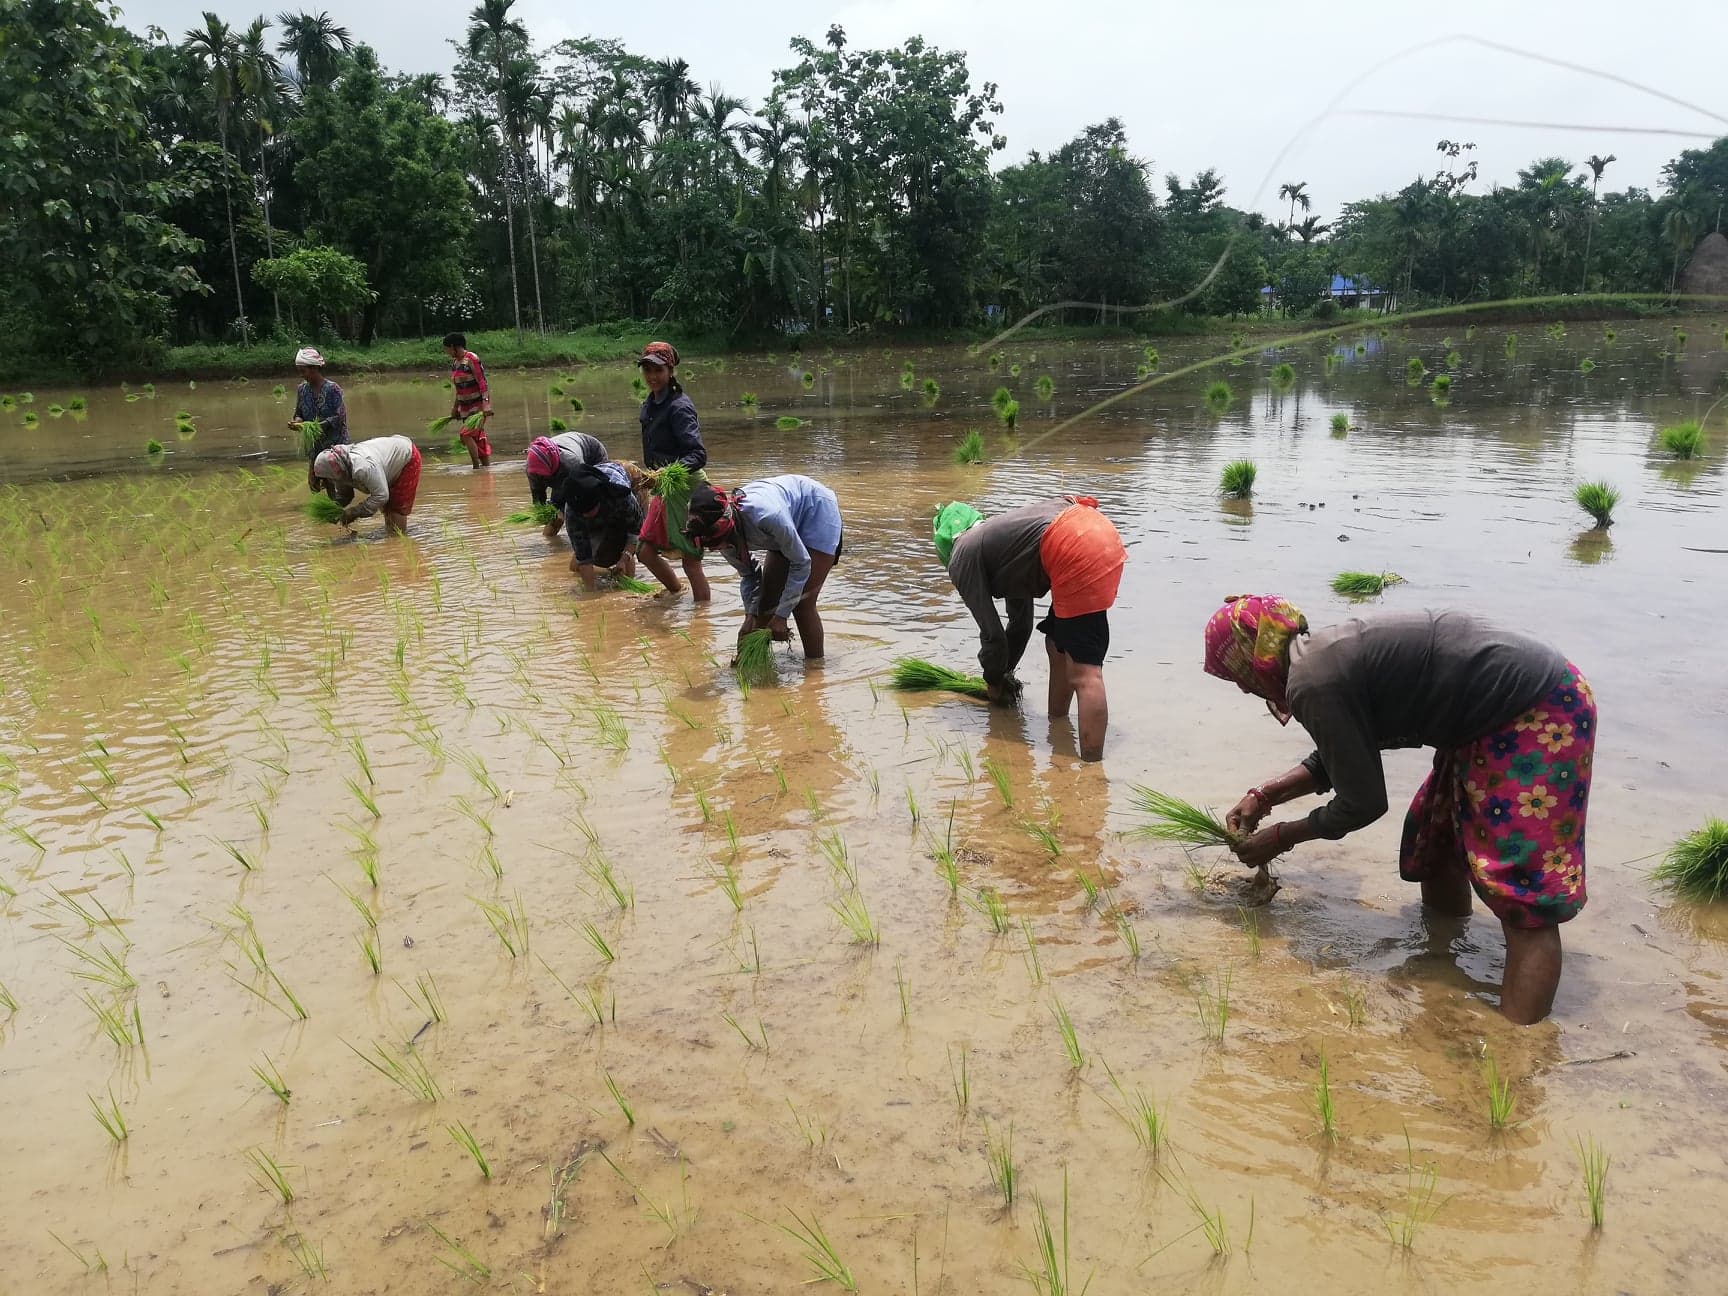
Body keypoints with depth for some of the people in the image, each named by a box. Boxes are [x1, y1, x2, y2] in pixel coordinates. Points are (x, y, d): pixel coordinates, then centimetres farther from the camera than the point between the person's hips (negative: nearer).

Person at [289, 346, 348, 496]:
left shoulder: (332, 389, -15)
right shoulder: (302, 389, 2)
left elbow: (338, 418, -19)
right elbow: (299, 414, 10)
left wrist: (311, 425, -26)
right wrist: (296, 422, -15)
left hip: (335, 444, -6)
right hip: (314, 446, 6)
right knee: (313, 484, 6)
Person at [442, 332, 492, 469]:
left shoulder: (472, 359, -15)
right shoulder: (454, 362, 10)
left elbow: (482, 382, -19)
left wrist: (485, 405, -26)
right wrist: (455, 407, 19)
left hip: (478, 404, -8)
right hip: (466, 406, 8)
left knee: (466, 434, -17)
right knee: (477, 438, 9)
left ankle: (476, 466, -10)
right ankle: (486, 465, 16)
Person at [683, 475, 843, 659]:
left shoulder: (765, 515, -41)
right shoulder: (721, 533, -20)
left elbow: (801, 563, -28)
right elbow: (748, 574, -4)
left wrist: (781, 616, -24)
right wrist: (750, 616, -17)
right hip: (792, 522, 7)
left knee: (802, 604, -11)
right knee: (767, 599, 3)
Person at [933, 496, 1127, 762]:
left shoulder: (962, 558, 11)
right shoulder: (993, 536, 35)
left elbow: (992, 633, 11)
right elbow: (1021, 622, 42)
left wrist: (994, 681, 29)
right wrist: (1006, 671, 52)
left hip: (1078, 551, -9)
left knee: (1083, 673, -10)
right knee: (1058, 648, 25)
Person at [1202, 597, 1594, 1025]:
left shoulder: (1313, 684, -23)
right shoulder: (1328, 654, 7)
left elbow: (1362, 802, -13)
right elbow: (1338, 759, 23)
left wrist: (1282, 837, 1)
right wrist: (1263, 797, 22)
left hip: (1542, 714, -10)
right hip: (1497, 714, 10)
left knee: (1524, 901, -10)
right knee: (1435, 839, 21)